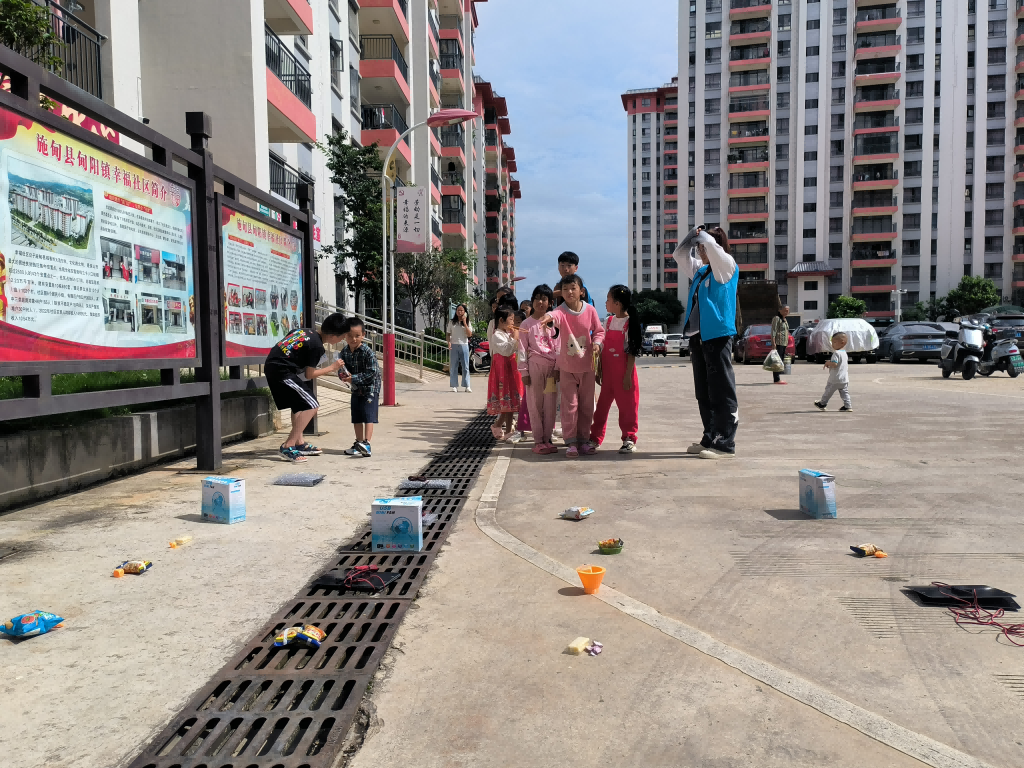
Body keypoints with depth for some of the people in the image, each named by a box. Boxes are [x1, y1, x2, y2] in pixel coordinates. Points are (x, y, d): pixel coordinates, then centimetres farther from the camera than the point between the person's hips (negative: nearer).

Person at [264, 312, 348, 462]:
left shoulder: (306, 331, 12)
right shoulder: (317, 346, -12)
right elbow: (309, 375, -5)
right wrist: (331, 368, 6)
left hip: (272, 366, 10)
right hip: (281, 372, -10)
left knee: (299, 404, 23)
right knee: (312, 406, -7)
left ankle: (299, 443, 29)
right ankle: (288, 447, -7)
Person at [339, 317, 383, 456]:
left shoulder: (367, 352, -21)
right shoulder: (344, 352, -2)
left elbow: (371, 373, -23)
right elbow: (341, 368, 7)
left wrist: (353, 378, -25)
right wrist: (343, 375, -17)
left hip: (370, 388, -7)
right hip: (356, 389, 7)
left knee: (368, 416, -12)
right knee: (356, 418, 11)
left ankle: (367, 444, -16)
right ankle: (359, 443, 21)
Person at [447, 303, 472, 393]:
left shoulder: (467, 323, 7)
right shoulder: (452, 323, 7)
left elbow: (469, 334, -5)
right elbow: (448, 334, 8)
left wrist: (464, 322, -9)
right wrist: (449, 342, -10)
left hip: (464, 346, 0)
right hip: (454, 346, 0)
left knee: (465, 367, 0)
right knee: (454, 367, 0)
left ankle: (467, 386, 2)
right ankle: (454, 386, 3)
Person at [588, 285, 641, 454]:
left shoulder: (629, 323, -9)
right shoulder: (608, 322, 9)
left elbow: (632, 352, -10)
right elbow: (602, 348, 12)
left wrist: (628, 375, -13)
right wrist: (599, 371, 10)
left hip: (623, 371, -6)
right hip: (607, 370, 6)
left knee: (627, 405, 2)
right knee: (602, 404, 10)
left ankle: (629, 439, 12)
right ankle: (595, 438, 17)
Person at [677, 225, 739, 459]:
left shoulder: (727, 266, -4)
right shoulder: (700, 270, 17)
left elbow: (710, 244, -19)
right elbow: (680, 255, 26)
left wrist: (701, 234, 2)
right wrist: (692, 234, 14)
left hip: (717, 336, -8)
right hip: (698, 336, 8)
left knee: (722, 392, -6)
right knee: (704, 394, 12)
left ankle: (725, 444, -3)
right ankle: (710, 439, 21)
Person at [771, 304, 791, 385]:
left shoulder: (784, 319, 21)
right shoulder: (776, 318, -8)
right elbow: (773, 331, -15)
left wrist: (786, 343, 22)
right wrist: (774, 343, -22)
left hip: (784, 343, 10)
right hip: (778, 343, -10)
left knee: (781, 360, 9)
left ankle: (778, 378, 13)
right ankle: (777, 379, -12)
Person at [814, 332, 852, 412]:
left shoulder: (836, 353, -18)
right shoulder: (844, 353, 12)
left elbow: (834, 364, -28)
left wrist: (828, 363, -9)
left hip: (835, 379, -8)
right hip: (844, 378, 8)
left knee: (828, 391, 7)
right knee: (844, 392, 8)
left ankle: (822, 404, 19)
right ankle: (848, 406, 3)